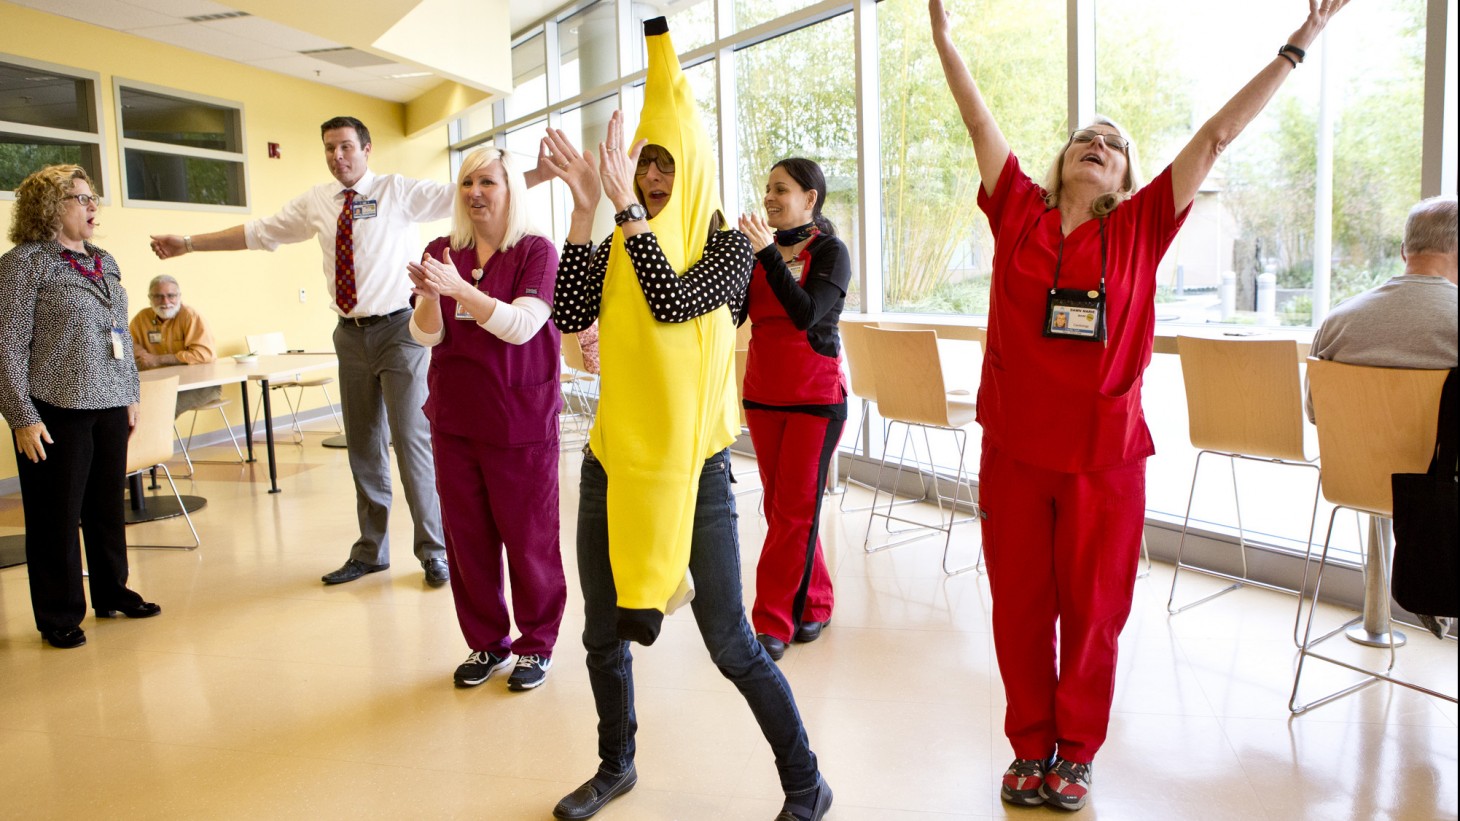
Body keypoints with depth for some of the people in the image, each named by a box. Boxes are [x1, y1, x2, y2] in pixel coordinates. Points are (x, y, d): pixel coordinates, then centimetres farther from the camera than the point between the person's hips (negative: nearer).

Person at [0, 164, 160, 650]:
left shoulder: (104, 263, 12)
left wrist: (130, 395, 16)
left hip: (109, 407, 6)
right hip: (56, 411, -6)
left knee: (108, 506, 14)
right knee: (58, 515, 3)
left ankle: (112, 593, 29)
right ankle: (59, 617, 16)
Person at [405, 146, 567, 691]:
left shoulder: (536, 252, -6)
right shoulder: (442, 252, 6)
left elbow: (520, 325, -19)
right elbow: (426, 335, 0)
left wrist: (459, 288, -29)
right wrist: (429, 294, -21)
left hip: (520, 421, -4)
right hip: (454, 419, 4)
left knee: (529, 538, 5)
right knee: (466, 537, 11)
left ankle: (536, 645, 23)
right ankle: (485, 642, 29)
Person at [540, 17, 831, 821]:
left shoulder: (726, 244, -4)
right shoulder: (617, 247, 6)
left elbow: (673, 303, -22)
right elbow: (569, 318, -10)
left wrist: (624, 202, -24)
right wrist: (585, 208, -14)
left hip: (692, 462, -5)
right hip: (614, 457, 5)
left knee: (730, 643, -4)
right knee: (604, 630, 15)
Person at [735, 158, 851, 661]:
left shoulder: (830, 251, -6)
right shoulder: (758, 249, 7)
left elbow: (806, 313, -22)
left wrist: (770, 254, -27)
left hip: (815, 398, -5)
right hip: (762, 394, 5)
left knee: (794, 510, -2)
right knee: (781, 507, 10)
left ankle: (773, 622, 5)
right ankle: (813, 604, 25)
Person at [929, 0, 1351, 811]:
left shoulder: (1140, 229, 4)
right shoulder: (1019, 213, 4)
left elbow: (1216, 136, 4)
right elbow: (979, 120, 4)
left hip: (1105, 454, 0)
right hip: (1015, 448, 1)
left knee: (1092, 609, 10)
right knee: (1019, 607, 10)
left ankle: (1076, 752, 29)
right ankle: (1030, 748, 28)